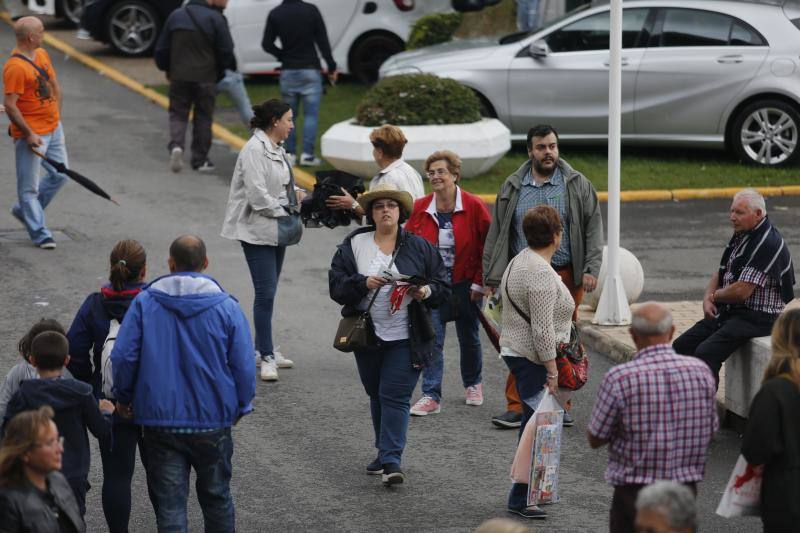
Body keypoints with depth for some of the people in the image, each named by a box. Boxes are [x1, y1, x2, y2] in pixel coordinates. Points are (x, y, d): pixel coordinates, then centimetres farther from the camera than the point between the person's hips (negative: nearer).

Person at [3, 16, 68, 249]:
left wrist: (56, 115, 13)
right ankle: (40, 234, 6)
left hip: (53, 128, 9)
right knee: (30, 186, 0)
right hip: (31, 134, -9)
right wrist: (29, 134, -21)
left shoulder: (42, 55, 7)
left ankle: (23, 210, 31)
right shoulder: (15, 67, -20)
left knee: (59, 175, 16)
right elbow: (10, 105, -22)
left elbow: (54, 85, 20)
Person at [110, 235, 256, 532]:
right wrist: (240, 406, 11)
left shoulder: (144, 303, -4)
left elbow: (122, 356, -7)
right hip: (213, 421, 0)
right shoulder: (226, 307, -6)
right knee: (216, 497, 18)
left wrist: (123, 397, 10)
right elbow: (244, 366, -5)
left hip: (160, 421, 0)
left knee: (169, 503, 3)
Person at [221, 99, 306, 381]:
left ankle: (263, 348, 25)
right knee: (265, 293, -10)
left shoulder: (276, 149, 13)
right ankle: (266, 357, -7)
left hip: (276, 230, 10)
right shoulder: (254, 150, -17)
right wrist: (284, 210, -13)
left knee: (268, 292, 15)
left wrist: (295, 191, 6)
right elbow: (257, 195, -22)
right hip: (258, 230, -10)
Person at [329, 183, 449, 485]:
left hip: (406, 338, -3)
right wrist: (364, 283, -19)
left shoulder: (419, 247, 2)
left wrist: (426, 291, -17)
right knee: (377, 396, 14)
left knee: (395, 397, -10)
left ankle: (391, 460, -12)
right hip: (368, 334, 3)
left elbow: (444, 287, 4)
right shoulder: (354, 245, 3)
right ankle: (386, 454, 28)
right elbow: (336, 286, -2)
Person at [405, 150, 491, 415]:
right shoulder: (420, 208, -3)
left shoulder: (474, 206, -10)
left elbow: (488, 247, -6)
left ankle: (473, 384, 36)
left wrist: (479, 283, -8)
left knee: (469, 337, 14)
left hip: (465, 283, -1)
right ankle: (431, 396, -6)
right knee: (431, 339, -8)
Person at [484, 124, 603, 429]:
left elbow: (593, 228, 4)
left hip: (566, 276, 0)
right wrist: (491, 279, 8)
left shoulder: (577, 185, 6)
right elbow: (496, 235, 12)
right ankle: (516, 408, -4)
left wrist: (591, 269, -6)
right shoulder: (512, 188, 9)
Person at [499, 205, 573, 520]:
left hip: (514, 350, 10)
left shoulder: (519, 261, 12)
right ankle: (520, 499, -4)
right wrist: (552, 371, -19)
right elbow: (542, 329, -23)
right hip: (532, 360, -10)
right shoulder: (541, 273, -20)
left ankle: (530, 490, 23)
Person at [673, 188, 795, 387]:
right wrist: (708, 298, 3)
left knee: (705, 353, -28)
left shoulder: (767, 244, -19)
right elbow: (721, 272, 23)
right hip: (730, 312, 10)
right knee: (681, 346, 3)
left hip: (757, 318, -10)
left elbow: (741, 292, -23)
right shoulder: (741, 235, 12)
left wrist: (715, 295, -3)